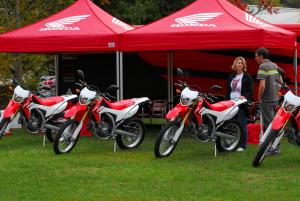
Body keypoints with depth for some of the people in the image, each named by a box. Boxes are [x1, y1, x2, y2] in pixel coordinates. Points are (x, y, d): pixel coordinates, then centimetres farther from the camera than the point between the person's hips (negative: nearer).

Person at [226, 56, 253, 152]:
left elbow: (251, 91, -3)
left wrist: (244, 96, -21)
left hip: (242, 103, -5)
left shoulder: (247, 77, 1)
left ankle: (242, 145, -4)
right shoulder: (231, 77, 18)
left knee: (242, 124, -7)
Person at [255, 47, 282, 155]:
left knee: (269, 125, -4)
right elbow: (281, 82, 17)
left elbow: (262, 85, -22)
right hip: (276, 99, 8)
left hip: (267, 100, -8)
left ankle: (272, 148, -5)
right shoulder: (274, 65, 12)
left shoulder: (263, 67, -14)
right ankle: (276, 147, 19)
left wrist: (259, 98, -9)